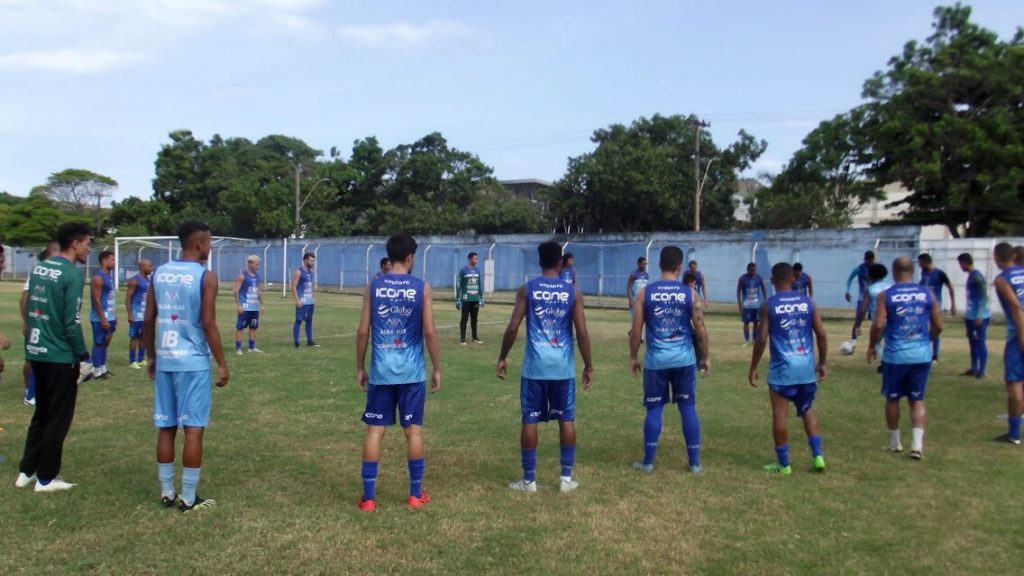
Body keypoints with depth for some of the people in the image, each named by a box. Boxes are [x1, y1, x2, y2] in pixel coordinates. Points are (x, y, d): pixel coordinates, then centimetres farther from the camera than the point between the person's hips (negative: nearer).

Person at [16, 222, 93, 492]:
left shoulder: (39, 267, 9)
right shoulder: (73, 274, -16)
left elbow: (32, 309, 15)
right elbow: (72, 322, -19)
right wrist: (84, 357, -10)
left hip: (37, 352, 8)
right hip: (60, 356, -8)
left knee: (42, 413, 20)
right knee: (58, 418, 4)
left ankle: (26, 471, 27)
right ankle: (46, 478, 13)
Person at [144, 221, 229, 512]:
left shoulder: (159, 273, 7)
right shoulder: (206, 277, -10)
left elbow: (148, 321, 9)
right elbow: (208, 324, -13)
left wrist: (151, 357, 19)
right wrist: (222, 364, -6)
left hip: (165, 361, 6)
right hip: (193, 362, -6)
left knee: (166, 427, 12)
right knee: (193, 429, 1)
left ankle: (166, 492, 20)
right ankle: (189, 498, 6)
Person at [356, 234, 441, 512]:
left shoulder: (373, 287, 0)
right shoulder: (422, 288, -3)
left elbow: (363, 331, 0)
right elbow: (429, 332, -6)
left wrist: (360, 368, 10)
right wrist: (437, 369, 3)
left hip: (381, 370, 1)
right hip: (412, 371, -1)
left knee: (375, 431, 6)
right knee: (414, 431, 8)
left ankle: (368, 497, 10)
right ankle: (416, 494, 17)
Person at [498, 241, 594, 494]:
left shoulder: (527, 289, -2)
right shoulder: (573, 292, 0)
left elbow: (513, 327, -6)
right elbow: (582, 332, -3)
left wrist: (502, 357, 6)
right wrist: (589, 365, 7)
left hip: (535, 365, -1)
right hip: (563, 366, 1)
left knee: (530, 420, 6)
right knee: (566, 420, 11)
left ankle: (529, 480, 11)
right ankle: (566, 478, 15)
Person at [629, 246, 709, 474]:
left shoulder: (645, 292, -3)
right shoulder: (690, 292, -3)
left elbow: (636, 330, -2)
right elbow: (700, 330, -1)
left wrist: (633, 357, 9)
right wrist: (705, 357, 11)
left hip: (656, 359, 0)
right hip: (684, 358, 0)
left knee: (654, 408, 8)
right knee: (688, 407, 9)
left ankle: (648, 462, 14)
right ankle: (694, 462, 14)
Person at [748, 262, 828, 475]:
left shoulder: (769, 305, -5)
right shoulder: (807, 302, 4)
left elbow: (761, 339, -8)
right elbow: (821, 334, 3)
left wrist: (753, 368, 1)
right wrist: (822, 363, 14)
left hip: (782, 367, -4)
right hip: (806, 366, 4)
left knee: (779, 415, 5)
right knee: (808, 410, 21)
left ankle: (783, 464, 11)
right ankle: (817, 455, 15)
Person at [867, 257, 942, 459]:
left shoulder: (886, 295, -6)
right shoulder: (927, 293, 2)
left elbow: (878, 325, -13)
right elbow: (938, 325, 4)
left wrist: (872, 346, 3)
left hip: (895, 355, -2)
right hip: (922, 355, 2)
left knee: (892, 398, 14)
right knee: (917, 399, 12)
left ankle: (895, 443, 26)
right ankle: (917, 444, 0)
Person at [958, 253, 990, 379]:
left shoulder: (977, 276, -17)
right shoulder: (971, 276, 12)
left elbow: (984, 297, -19)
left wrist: (979, 316, -21)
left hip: (979, 317, -10)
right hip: (970, 316, 10)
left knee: (980, 343, -4)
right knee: (973, 342, 14)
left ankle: (981, 371, 0)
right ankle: (973, 368, 21)